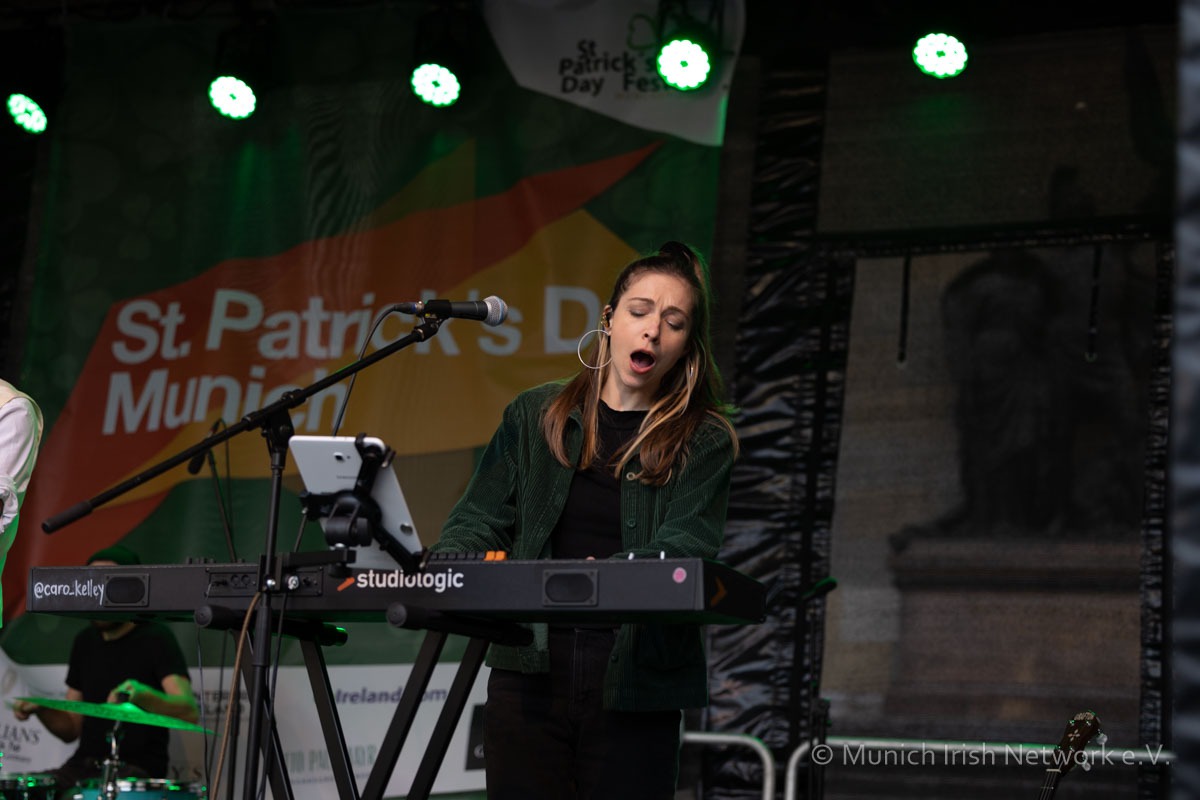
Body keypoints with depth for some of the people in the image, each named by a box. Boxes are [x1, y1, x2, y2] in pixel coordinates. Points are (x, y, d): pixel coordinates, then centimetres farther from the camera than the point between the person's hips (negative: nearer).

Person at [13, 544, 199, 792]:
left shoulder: (156, 639, -9)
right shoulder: (85, 641, 12)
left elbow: (189, 713, -24)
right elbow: (71, 729, 17)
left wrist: (139, 694, -41)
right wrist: (41, 710, -4)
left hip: (137, 771, -6)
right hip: (85, 765, 6)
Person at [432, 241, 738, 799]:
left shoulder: (705, 440, 4)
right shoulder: (534, 416, 12)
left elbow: (686, 545, -10)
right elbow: (479, 518, 10)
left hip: (635, 684, -2)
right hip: (529, 672, 2)